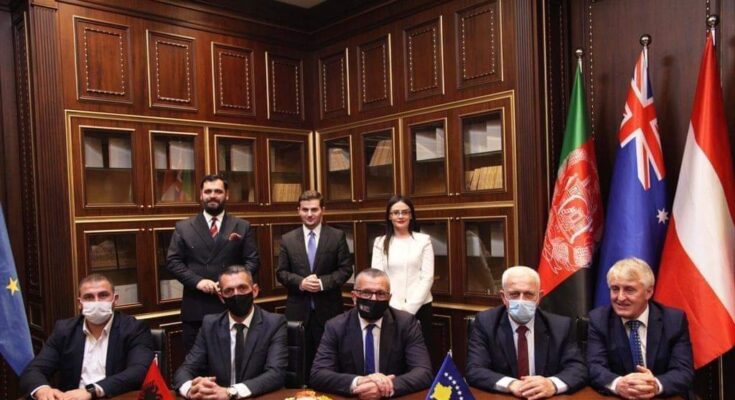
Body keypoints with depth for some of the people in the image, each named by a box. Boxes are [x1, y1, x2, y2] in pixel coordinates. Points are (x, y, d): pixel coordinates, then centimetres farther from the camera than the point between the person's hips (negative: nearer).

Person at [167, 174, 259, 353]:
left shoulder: (242, 227, 7)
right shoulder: (183, 227, 7)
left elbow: (252, 261, 3)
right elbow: (173, 261, 1)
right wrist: (197, 281, -13)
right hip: (195, 308, 0)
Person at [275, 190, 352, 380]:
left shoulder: (337, 236, 2)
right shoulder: (287, 239, 6)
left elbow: (346, 269, -1)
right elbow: (281, 272, 4)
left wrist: (323, 282, -16)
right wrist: (300, 282, -15)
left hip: (328, 309, -1)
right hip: (298, 310, 1)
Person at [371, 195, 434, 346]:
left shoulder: (423, 240, 1)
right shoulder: (380, 242, 4)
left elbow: (427, 277, -2)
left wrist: (409, 308, -9)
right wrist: (397, 309, -9)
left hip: (419, 307, 0)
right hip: (390, 309, 1)